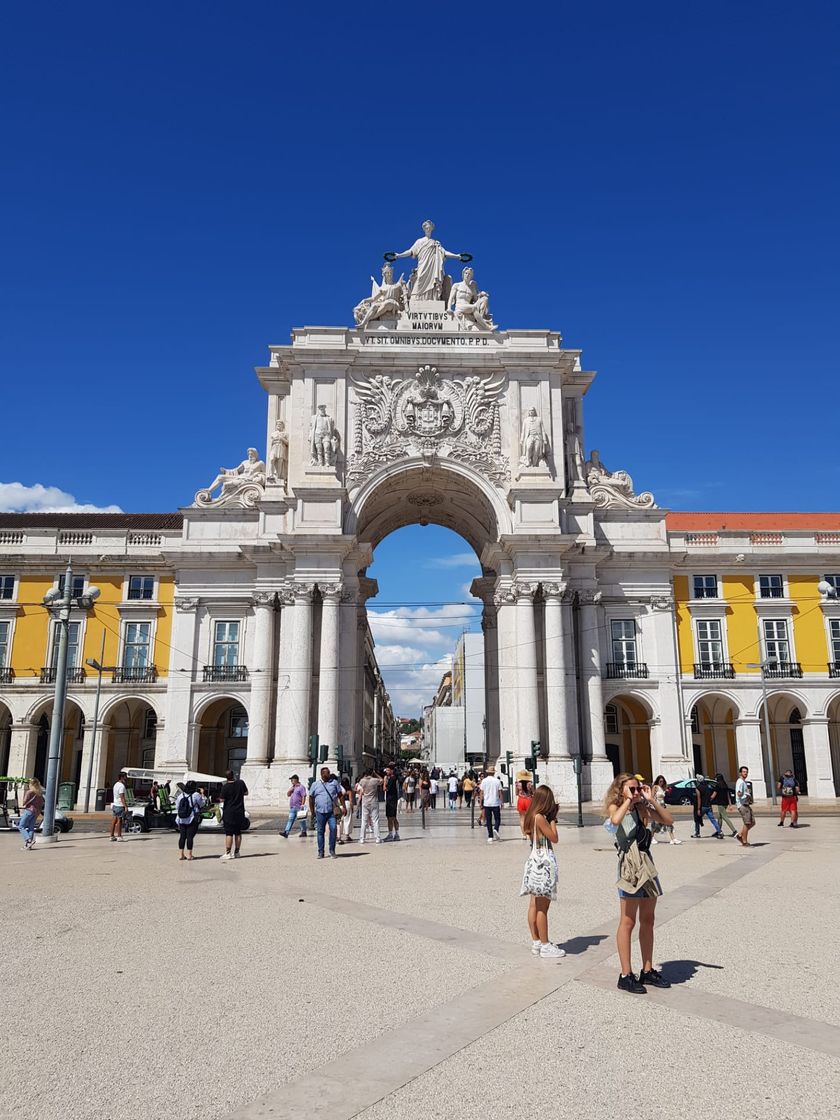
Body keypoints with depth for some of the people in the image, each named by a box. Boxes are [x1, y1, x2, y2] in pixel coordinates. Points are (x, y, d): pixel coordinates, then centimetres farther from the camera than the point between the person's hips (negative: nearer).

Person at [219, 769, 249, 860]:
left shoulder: (225, 787, -16)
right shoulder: (241, 783, -3)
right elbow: (246, 793, 11)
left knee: (229, 833, -1)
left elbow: (222, 800, -10)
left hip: (229, 813, -4)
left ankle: (228, 853, -2)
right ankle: (236, 852, 16)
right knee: (238, 833, 11)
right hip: (240, 812, 4)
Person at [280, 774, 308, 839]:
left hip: (299, 807, -8)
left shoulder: (301, 787, -8)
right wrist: (290, 789, 4)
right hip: (292, 807, 8)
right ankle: (286, 832, -6)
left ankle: (303, 832, 12)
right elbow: (288, 795, 22)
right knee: (290, 820, 0)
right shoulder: (293, 787, 18)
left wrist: (303, 804, -20)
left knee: (302, 820, 2)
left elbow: (304, 796, -14)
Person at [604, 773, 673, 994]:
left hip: (647, 864, 7)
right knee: (628, 921, -4)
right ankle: (625, 975, 2)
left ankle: (648, 970, 23)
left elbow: (668, 820, 7)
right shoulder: (615, 807, -4)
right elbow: (616, 820, -28)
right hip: (629, 866, -7)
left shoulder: (642, 809, 12)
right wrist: (628, 800, -16)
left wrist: (651, 800, 0)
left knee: (648, 920, 13)